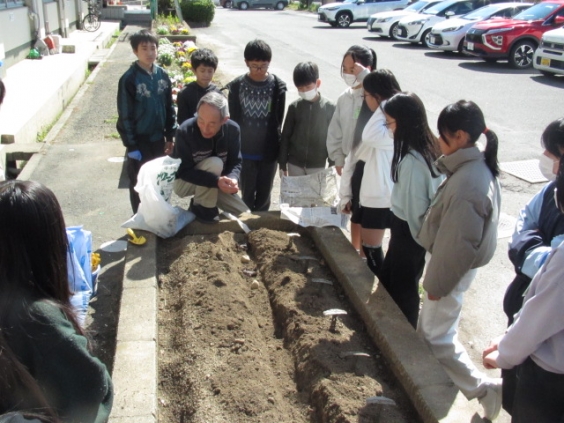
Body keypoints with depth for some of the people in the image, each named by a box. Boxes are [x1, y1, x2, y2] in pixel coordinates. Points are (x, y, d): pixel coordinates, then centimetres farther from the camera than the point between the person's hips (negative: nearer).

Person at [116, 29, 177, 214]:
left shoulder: (162, 75, 0)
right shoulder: (129, 79, -15)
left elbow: (169, 108, 7)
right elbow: (125, 116, -13)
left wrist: (170, 136, 6)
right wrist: (131, 146, -14)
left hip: (158, 139, 4)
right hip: (139, 141, -4)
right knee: (139, 184, 9)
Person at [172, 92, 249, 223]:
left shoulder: (233, 130, -17)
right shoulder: (185, 131, -30)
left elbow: (235, 162, -11)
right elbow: (185, 171, -29)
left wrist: (233, 178, -35)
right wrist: (216, 181, -43)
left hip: (215, 184, 5)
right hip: (184, 183, -5)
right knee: (214, 163, -34)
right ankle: (201, 207, -15)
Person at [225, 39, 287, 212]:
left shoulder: (278, 86, -6)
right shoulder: (237, 86, -6)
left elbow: (278, 121, -1)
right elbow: (234, 119, 0)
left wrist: (278, 148, 0)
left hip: (269, 152, 0)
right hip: (244, 151, 0)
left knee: (264, 194, 12)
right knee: (248, 194, 11)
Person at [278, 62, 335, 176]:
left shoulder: (329, 107, -8)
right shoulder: (294, 107, -4)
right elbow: (285, 136, 2)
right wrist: (282, 164, 2)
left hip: (317, 165, -1)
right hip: (295, 163, 1)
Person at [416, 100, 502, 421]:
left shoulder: (467, 182, -31)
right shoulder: (479, 166, 0)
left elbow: (457, 242, -27)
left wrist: (437, 283, -15)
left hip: (452, 267, -10)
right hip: (457, 264, 10)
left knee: (437, 335, 6)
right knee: (430, 327, 23)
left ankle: (484, 388, 15)